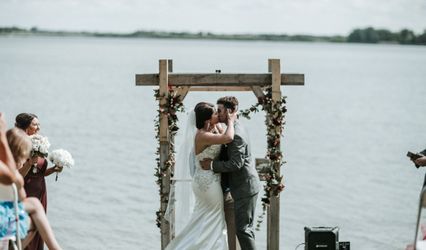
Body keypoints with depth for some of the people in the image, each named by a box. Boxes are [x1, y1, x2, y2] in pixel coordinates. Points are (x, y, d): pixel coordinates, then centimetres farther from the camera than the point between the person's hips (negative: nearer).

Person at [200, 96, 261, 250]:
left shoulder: (236, 135, -22)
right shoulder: (235, 129, 11)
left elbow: (236, 164, -26)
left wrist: (212, 165, -21)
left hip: (245, 188, -10)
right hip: (245, 186, 10)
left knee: (243, 228, -6)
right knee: (245, 227, 15)